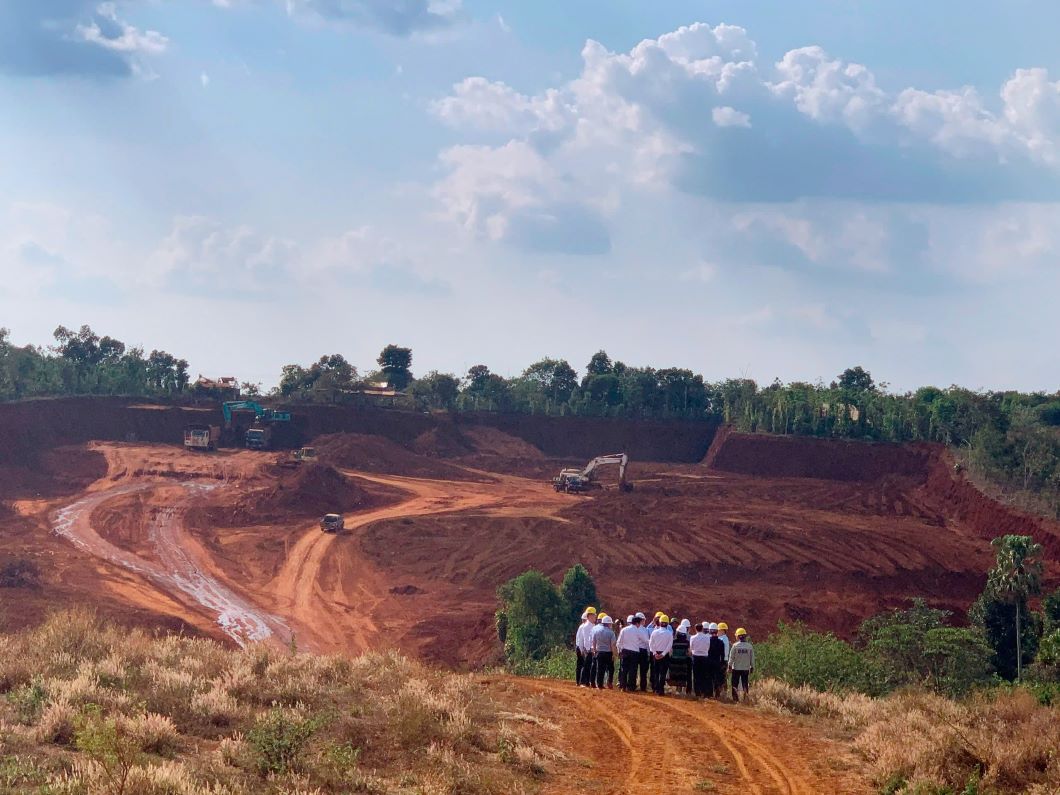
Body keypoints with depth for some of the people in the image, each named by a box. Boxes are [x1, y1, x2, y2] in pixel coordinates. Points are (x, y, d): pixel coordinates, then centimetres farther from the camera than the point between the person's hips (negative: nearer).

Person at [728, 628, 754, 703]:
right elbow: (752, 658, 4)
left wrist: (730, 667, 3)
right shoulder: (749, 646, -1)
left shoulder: (735, 645, -9)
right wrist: (752, 668, 14)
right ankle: (745, 698, 7)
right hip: (746, 668, 2)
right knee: (745, 685, 10)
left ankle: (735, 698, 1)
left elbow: (731, 657, -5)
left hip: (736, 668, -2)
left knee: (735, 685, 6)